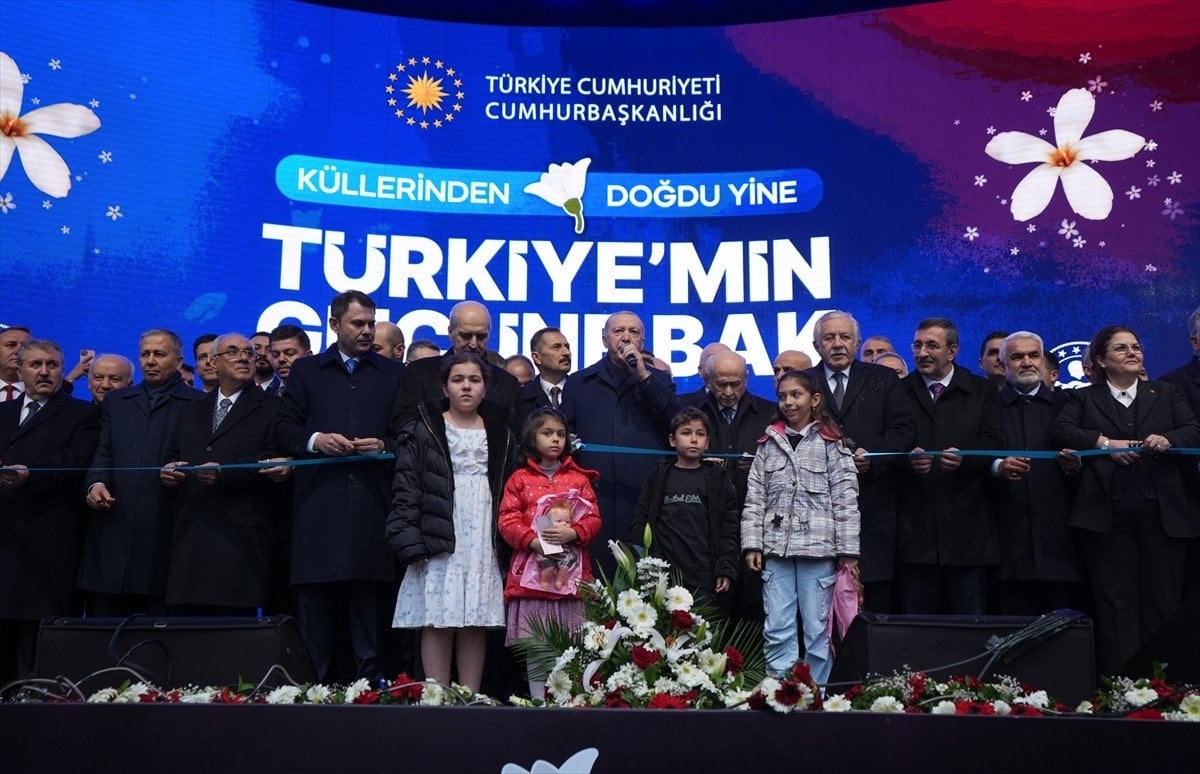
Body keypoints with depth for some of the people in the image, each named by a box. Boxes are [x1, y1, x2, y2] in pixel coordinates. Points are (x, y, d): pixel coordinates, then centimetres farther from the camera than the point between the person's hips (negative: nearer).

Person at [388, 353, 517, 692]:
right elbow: (405, 489, -2)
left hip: (484, 544, 3)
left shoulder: (501, 437, 14)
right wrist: (411, 543, -10)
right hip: (439, 542, -3)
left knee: (476, 623, 2)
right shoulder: (423, 430, 4)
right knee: (438, 621, -4)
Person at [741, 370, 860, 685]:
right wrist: (752, 544, 1)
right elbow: (755, 498, 9)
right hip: (776, 549, 3)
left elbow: (846, 500, -1)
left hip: (818, 548, -3)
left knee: (818, 627, 2)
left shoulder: (831, 443, 2)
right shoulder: (768, 443, 11)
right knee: (777, 628, 3)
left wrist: (848, 551, -6)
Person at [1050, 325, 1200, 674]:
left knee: (1163, 597, 2)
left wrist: (1168, 439, -13)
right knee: (1115, 602, -1)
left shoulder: (1165, 393, 18)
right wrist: (1104, 442, -14)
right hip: (1109, 512, -1)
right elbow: (1060, 429, -3)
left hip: (1162, 511, 2)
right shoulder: (1085, 397, 13)